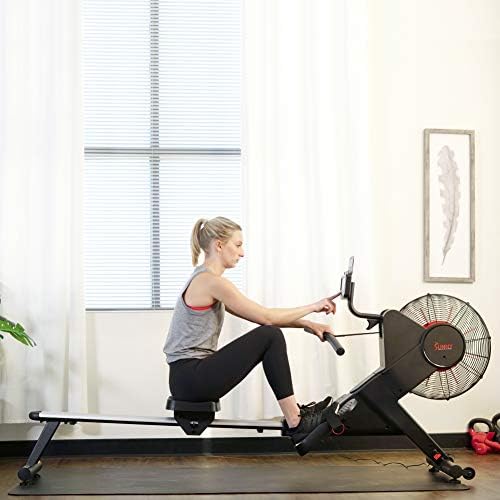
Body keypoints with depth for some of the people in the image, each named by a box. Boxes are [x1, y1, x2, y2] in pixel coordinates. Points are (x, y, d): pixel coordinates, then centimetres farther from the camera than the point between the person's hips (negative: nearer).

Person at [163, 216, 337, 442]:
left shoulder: (205, 279, 15)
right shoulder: (211, 281, -15)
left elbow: (260, 316, 17)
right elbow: (266, 317, -13)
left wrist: (307, 323, 10)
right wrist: (312, 307, -1)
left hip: (191, 376, 10)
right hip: (191, 378, -10)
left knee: (270, 335, 11)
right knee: (270, 336, -11)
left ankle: (297, 413, 13)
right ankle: (296, 422, -4)